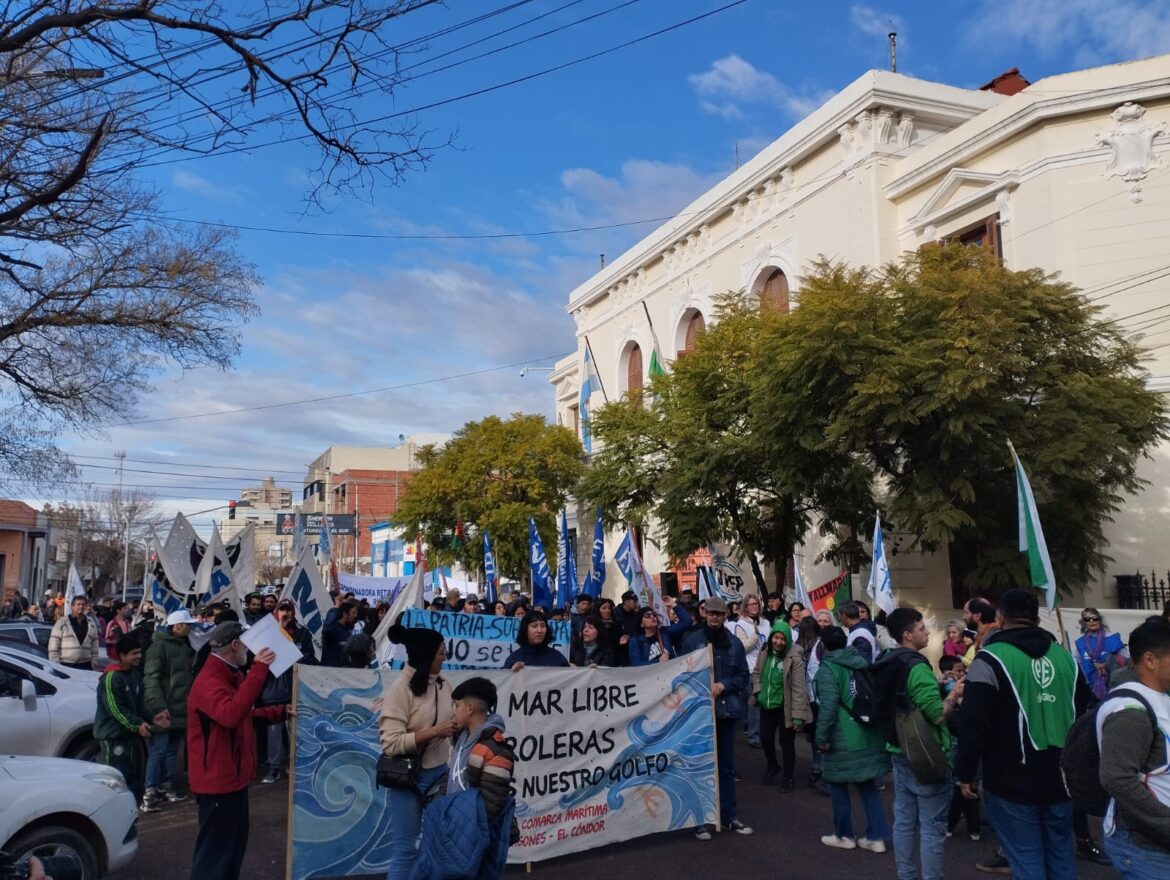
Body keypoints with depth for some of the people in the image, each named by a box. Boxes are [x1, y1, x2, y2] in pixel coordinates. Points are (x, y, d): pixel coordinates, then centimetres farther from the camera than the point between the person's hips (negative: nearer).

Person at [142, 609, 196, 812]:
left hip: (181, 708, 8)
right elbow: (151, 678, -18)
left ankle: (166, 786, 23)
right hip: (165, 709, -8)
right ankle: (150, 792, -1)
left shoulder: (185, 645, 15)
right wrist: (159, 705, -24)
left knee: (171, 749, 14)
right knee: (158, 749, -6)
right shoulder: (159, 645, -12)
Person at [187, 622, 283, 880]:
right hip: (217, 780, -10)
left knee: (234, 842, 21)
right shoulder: (208, 682, -22)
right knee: (215, 848, -1)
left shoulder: (229, 676, 11)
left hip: (233, 776, 10)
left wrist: (279, 712, 14)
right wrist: (258, 670, -41)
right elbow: (231, 715, -41)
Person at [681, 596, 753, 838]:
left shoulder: (734, 643, 7)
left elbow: (744, 676, 8)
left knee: (727, 766, 13)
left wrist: (723, 686, -9)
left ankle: (728, 816, 23)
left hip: (727, 709, 4)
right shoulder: (692, 640, -3)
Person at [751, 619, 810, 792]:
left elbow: (798, 688, -20)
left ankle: (787, 778, 27)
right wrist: (757, 691, 1)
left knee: (786, 743, 7)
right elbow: (756, 672, 16)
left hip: (785, 707, -5)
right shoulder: (765, 653, -3)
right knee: (765, 738, 15)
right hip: (766, 705, 5)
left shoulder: (794, 658, -20)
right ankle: (772, 767, 43)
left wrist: (798, 715, -20)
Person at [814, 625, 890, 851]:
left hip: (844, 739, -6)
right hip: (869, 735, 6)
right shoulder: (860, 662, 9)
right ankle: (877, 836, 14)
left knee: (838, 784, 9)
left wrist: (822, 736, -13)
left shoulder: (828, 668, -11)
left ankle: (844, 835, 17)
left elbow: (828, 705, -18)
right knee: (868, 784, 13)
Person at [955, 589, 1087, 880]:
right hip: (1060, 778, 6)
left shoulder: (991, 659, -12)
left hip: (1012, 783, -6)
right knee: (1061, 855, 17)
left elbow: (973, 723, -15)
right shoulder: (1065, 656, 7)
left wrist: (965, 772, -5)